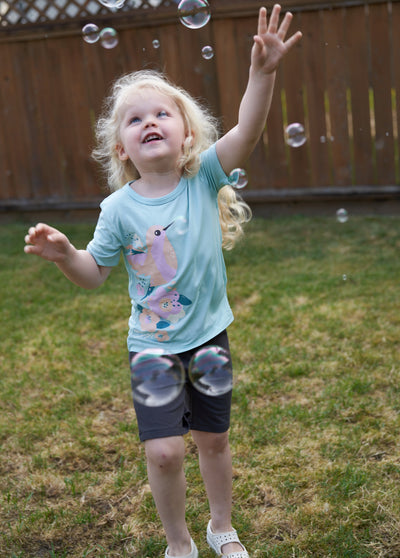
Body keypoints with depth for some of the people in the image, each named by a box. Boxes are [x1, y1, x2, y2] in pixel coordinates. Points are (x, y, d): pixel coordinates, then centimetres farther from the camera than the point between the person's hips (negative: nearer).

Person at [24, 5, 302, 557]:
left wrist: (262, 71, -39)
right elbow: (94, 274, -3)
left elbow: (246, 131, -26)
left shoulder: (204, 178, -11)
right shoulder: (119, 208, -12)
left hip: (210, 336, 1)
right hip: (153, 346, -1)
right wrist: (63, 253, -23)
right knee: (164, 451, -7)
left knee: (213, 440, 15)